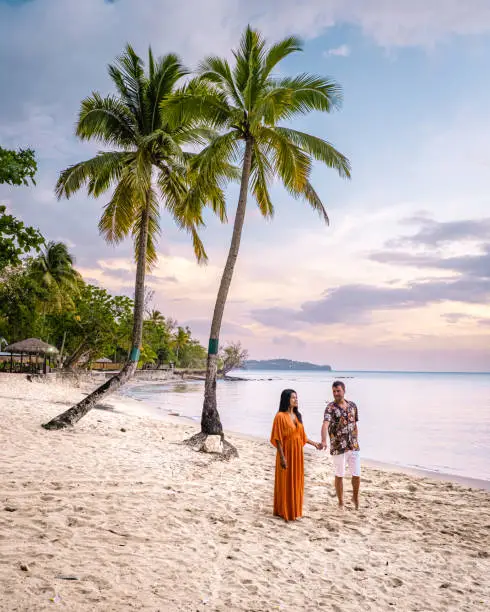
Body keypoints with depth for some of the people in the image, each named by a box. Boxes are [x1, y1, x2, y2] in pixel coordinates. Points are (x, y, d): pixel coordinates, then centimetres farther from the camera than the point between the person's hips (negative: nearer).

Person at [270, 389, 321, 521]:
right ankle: (284, 511, 15)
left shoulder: (297, 415, 8)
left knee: (296, 482, 13)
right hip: (286, 453, -7)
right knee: (285, 483, 3)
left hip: (297, 453, 7)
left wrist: (313, 443, 13)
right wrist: (282, 457, -18)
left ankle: (294, 509, 26)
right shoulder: (280, 416, -13)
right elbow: (277, 438, -15)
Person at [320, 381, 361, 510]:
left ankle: (355, 497, 32)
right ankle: (341, 503, 24)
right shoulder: (330, 407, -12)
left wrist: (356, 442, 14)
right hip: (338, 448, -4)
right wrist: (323, 440, -45)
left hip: (353, 447, 4)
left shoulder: (352, 405, 5)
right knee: (339, 476, 9)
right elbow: (325, 424, -29)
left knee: (356, 475, 6)